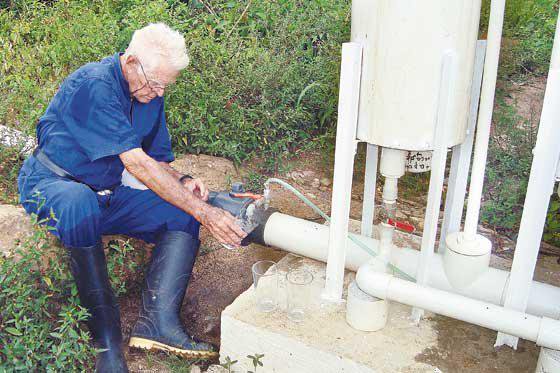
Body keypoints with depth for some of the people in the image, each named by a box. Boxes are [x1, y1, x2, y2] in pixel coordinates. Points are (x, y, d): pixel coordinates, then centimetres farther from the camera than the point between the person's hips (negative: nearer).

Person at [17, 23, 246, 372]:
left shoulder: (151, 94, 4)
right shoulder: (94, 84, -22)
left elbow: (157, 160, 12)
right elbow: (135, 162, -30)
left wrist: (182, 182, -12)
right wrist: (204, 211, -31)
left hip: (105, 194, 7)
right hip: (50, 186, -7)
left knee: (182, 216, -12)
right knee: (81, 204, -41)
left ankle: (157, 320, -25)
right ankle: (106, 336, -32)